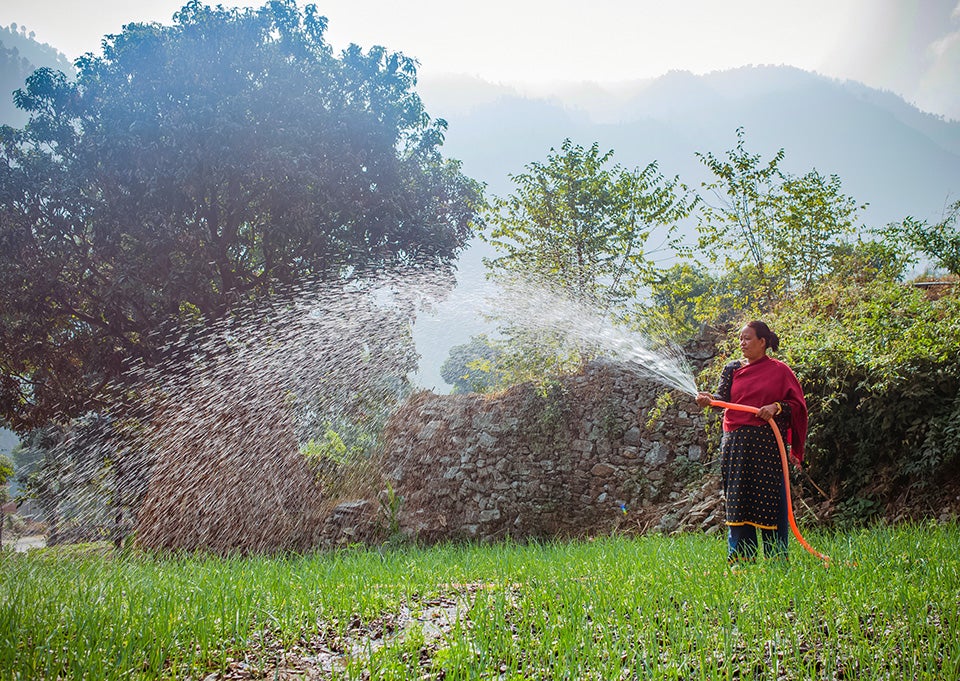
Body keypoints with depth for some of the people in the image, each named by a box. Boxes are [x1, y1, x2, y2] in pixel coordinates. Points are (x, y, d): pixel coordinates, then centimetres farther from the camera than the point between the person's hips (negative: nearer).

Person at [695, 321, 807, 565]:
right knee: (737, 499, 2)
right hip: (735, 442, 3)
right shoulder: (732, 369, 14)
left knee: (770, 498, -4)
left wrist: (776, 407, -14)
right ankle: (741, 557, 8)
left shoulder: (779, 370, 5)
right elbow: (724, 397, 2)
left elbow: (797, 403, 3)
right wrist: (709, 400, -19)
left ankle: (776, 558, 4)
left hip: (767, 444, -3)